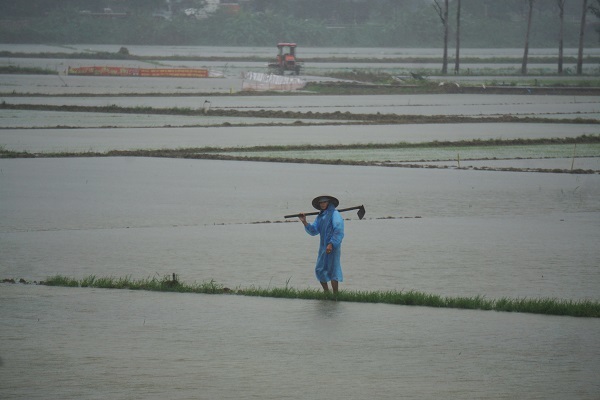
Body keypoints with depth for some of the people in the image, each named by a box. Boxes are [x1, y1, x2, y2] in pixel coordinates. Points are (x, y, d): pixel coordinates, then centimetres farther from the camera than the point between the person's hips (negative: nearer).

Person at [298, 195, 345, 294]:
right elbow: (313, 231, 12)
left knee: (332, 270, -8)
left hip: (333, 246, -8)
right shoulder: (320, 216, 17)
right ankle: (326, 292, 20)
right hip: (323, 247, 8)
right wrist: (305, 222, -3)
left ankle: (335, 294, -5)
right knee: (320, 270, 9)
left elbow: (339, 231, -16)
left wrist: (331, 244, -23)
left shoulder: (334, 214, -7)